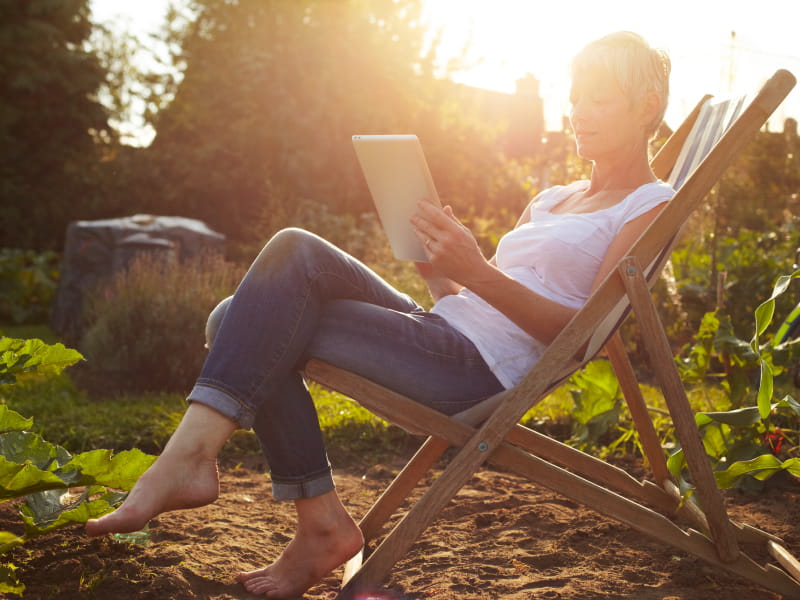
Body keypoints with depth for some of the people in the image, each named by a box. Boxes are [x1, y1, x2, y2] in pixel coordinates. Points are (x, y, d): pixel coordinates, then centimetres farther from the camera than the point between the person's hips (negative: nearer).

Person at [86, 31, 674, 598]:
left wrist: (477, 273, -23)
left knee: (296, 252, -19)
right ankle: (321, 518, -9)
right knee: (239, 320, -8)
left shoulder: (650, 207, 4)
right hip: (443, 335, 8)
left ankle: (190, 454, -22)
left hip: (483, 371, -8)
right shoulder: (550, 201, 28)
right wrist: (438, 267, 1)